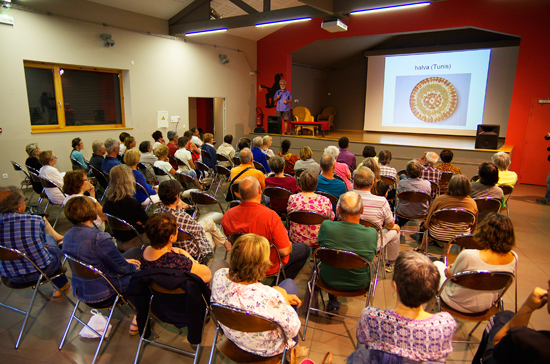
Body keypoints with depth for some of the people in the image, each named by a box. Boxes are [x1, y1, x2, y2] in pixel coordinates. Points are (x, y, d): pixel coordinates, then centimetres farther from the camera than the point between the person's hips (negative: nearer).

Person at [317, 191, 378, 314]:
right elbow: (371, 257, -4)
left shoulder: (326, 226, -25)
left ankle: (332, 302, 37)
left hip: (329, 280, 0)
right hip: (359, 284, 0)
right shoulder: (372, 234, -25)